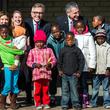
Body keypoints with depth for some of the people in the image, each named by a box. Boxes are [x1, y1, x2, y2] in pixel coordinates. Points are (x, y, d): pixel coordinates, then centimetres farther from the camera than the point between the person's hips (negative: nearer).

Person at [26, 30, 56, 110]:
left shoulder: (49, 50, 6)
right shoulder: (32, 51, 5)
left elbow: (54, 60, 7)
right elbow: (29, 62, 6)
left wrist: (50, 64, -13)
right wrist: (34, 64, -12)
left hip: (46, 73, 0)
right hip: (37, 74, 0)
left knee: (46, 89, 8)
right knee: (37, 89, 3)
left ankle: (46, 103, 19)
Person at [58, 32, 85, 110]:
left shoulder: (77, 50, 0)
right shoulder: (63, 50, 6)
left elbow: (82, 60, 2)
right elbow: (59, 61, 15)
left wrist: (79, 71, -1)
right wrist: (60, 70, 6)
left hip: (73, 74, -2)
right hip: (64, 74, 2)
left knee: (74, 90, 0)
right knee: (65, 90, 8)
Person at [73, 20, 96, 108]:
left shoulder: (89, 36, 0)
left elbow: (92, 52, -2)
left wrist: (92, 65, -6)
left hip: (85, 65, -2)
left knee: (84, 84, 0)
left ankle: (85, 101, 8)